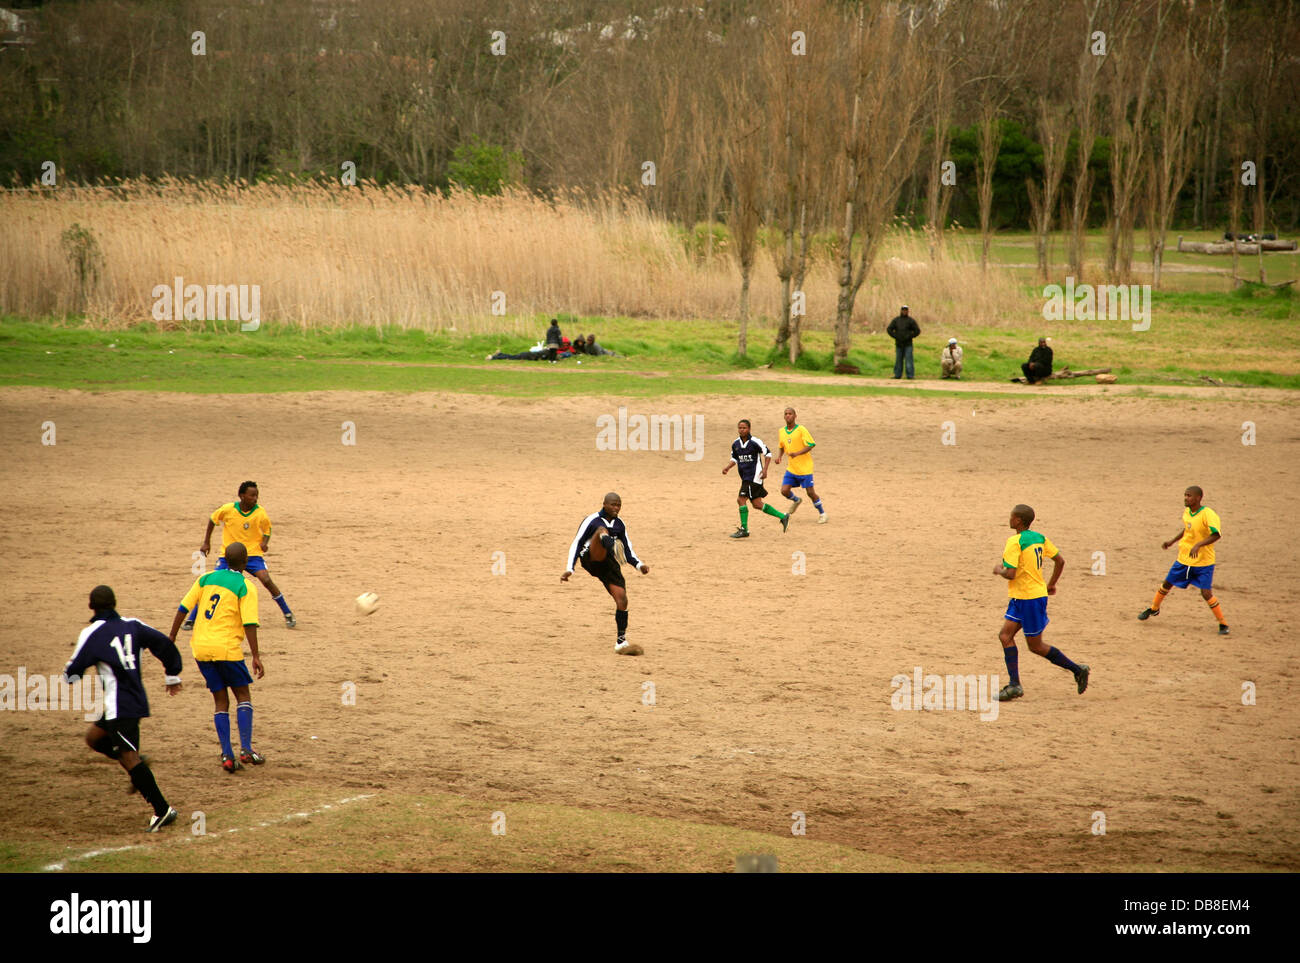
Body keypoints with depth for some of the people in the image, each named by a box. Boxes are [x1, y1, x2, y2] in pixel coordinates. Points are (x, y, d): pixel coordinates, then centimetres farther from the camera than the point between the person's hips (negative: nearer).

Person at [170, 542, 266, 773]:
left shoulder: (206, 579, 9)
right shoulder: (245, 588, -4)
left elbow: (183, 609, 7)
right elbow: (249, 624, -12)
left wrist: (171, 639, 13)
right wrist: (256, 656, -11)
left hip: (200, 648, 4)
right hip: (227, 648, -4)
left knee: (221, 702, 11)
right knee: (243, 696, 10)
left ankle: (227, 755, 3)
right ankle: (245, 749, -4)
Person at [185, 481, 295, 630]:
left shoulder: (260, 513, -11)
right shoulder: (228, 509, -13)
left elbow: (267, 528, 8)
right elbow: (212, 520, 7)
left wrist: (264, 542, -13)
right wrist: (206, 542, 8)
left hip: (252, 553, 0)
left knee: (266, 580, -20)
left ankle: (288, 615, -6)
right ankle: (192, 619, 4)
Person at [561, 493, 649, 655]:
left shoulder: (620, 524, 19)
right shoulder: (592, 520, 4)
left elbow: (628, 550, 24)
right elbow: (577, 544, 5)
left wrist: (639, 565, 6)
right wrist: (569, 569, -4)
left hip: (610, 565, 5)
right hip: (591, 559, -5)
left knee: (622, 599, -10)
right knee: (602, 530, -30)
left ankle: (621, 642, -2)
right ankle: (613, 548, -67)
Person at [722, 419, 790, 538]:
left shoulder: (755, 442, -12)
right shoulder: (736, 444, 8)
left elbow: (767, 454, -4)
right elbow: (734, 458, 20)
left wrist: (765, 469, -13)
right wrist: (727, 467, 2)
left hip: (754, 476, -8)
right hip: (745, 478, 8)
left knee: (741, 499, -14)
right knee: (757, 504, 10)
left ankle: (744, 530, -7)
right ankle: (783, 517, 22)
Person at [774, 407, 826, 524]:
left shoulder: (801, 430, -13)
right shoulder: (782, 431, 5)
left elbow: (811, 445, -17)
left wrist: (797, 453, -28)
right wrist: (779, 456, 3)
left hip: (805, 468, -5)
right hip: (792, 468, 5)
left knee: (810, 492, -3)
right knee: (784, 490, -4)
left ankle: (822, 514, 16)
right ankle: (796, 501, 30)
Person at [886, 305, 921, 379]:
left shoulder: (911, 320, 1)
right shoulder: (896, 320, 8)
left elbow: (917, 331, 0)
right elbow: (889, 329, 9)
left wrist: (909, 337, -6)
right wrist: (895, 336, -2)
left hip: (908, 344, -3)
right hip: (899, 344, 3)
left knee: (908, 359, -8)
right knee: (898, 360, 6)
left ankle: (910, 375, -7)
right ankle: (897, 375, 12)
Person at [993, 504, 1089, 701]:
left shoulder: (1015, 542, -19)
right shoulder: (1040, 538, 8)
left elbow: (1010, 574, -24)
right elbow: (1060, 560, 13)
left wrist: (999, 570, -2)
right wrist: (1051, 584, 24)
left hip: (1029, 598, -9)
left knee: (1036, 646, 2)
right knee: (1005, 635, 3)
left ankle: (1078, 670, 10)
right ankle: (1014, 685, -3)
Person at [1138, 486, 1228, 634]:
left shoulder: (1208, 514, -23)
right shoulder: (1187, 512, 1)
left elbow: (1216, 534, -34)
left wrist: (1198, 545, -44)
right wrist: (1172, 541, 18)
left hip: (1203, 562, -7)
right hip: (1184, 559, 7)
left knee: (1206, 593, -14)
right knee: (1167, 583, 16)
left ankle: (1223, 624, 0)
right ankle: (1154, 609, 41)